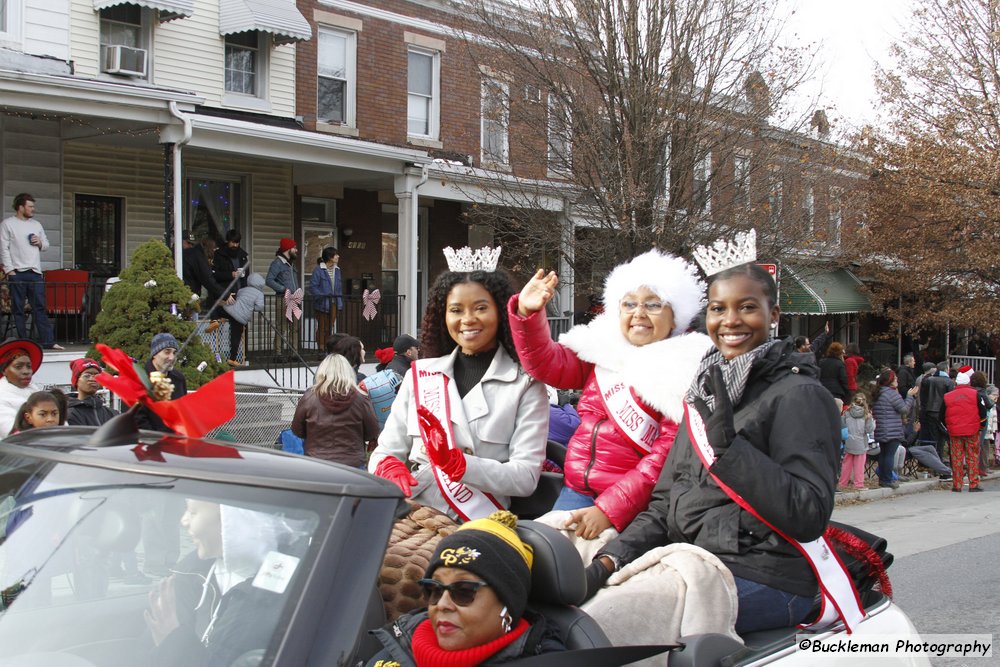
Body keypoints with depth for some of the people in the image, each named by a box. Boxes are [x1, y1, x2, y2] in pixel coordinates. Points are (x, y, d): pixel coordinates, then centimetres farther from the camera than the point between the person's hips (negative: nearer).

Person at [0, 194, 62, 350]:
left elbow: (46, 244, 25)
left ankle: (48, 341, -2)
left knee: (40, 308, 1)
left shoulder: (36, 224, 16)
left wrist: (40, 243, 1)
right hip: (17, 273, -4)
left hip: (35, 272, 4)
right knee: (18, 309, 1)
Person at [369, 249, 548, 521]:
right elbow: (385, 452, 16)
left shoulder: (525, 384, 6)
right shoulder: (421, 374, 18)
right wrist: (389, 468, -9)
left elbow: (526, 477, -4)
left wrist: (458, 464, -19)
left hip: (476, 520, -4)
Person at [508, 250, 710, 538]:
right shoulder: (602, 350, 11)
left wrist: (608, 510, -19)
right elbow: (546, 363, 11)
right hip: (576, 490, 5)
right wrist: (526, 313, -7)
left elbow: (665, 458, -13)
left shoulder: (683, 372, -6)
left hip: (632, 506, -5)